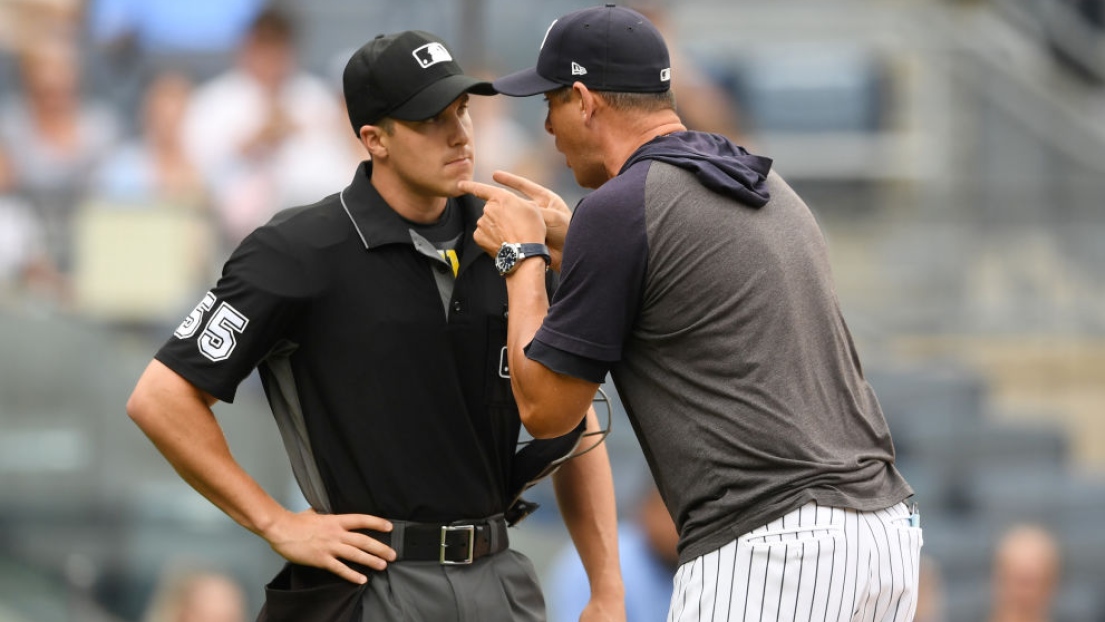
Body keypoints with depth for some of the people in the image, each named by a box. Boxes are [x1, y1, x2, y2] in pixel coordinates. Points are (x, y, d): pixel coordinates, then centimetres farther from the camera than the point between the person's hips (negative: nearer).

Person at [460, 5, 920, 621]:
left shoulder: (619, 209, -7)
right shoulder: (767, 189, 19)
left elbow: (546, 409, 0)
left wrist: (521, 258, 14)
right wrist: (569, 243, 36)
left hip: (766, 551, -9)